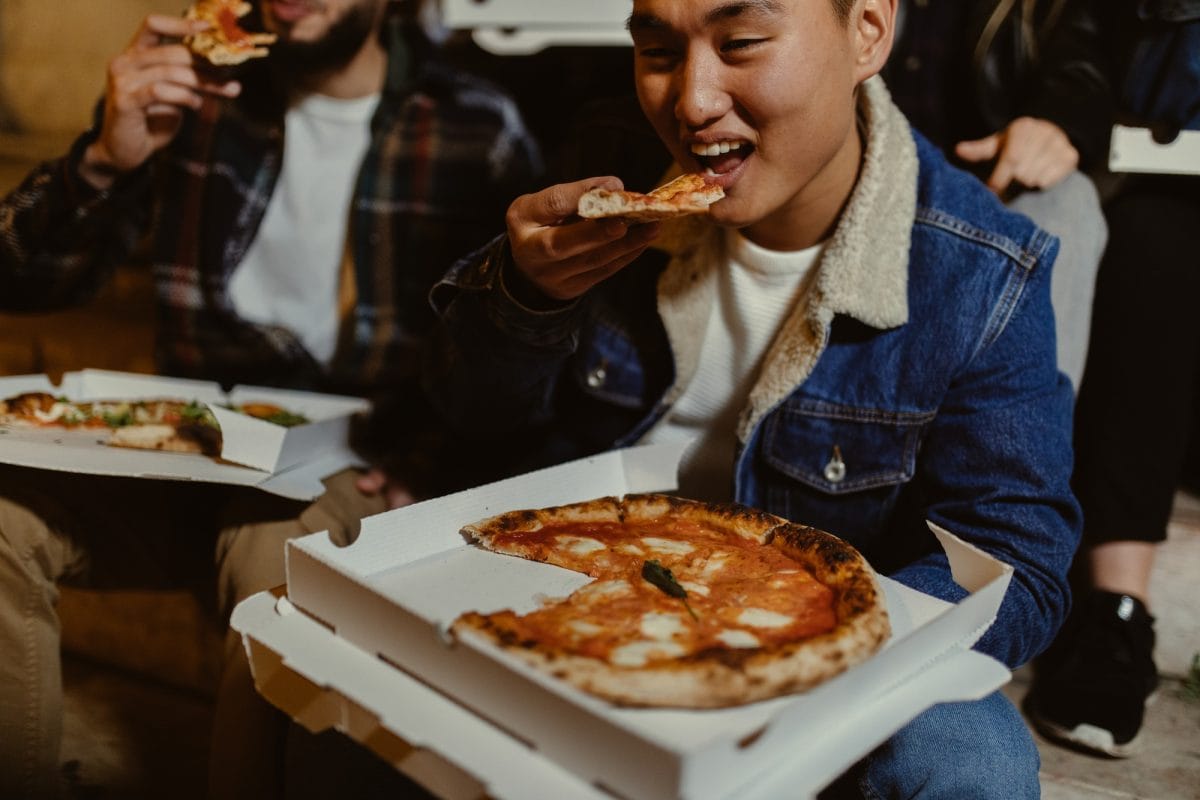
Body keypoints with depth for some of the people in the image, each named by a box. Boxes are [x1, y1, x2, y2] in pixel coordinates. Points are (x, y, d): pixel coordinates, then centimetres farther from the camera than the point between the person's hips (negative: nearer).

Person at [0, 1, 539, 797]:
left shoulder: (480, 131, -2)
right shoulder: (196, 84, 7)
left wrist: (426, 451, -17)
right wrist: (107, 157, -12)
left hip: (362, 464, -3)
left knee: (276, 547, -34)